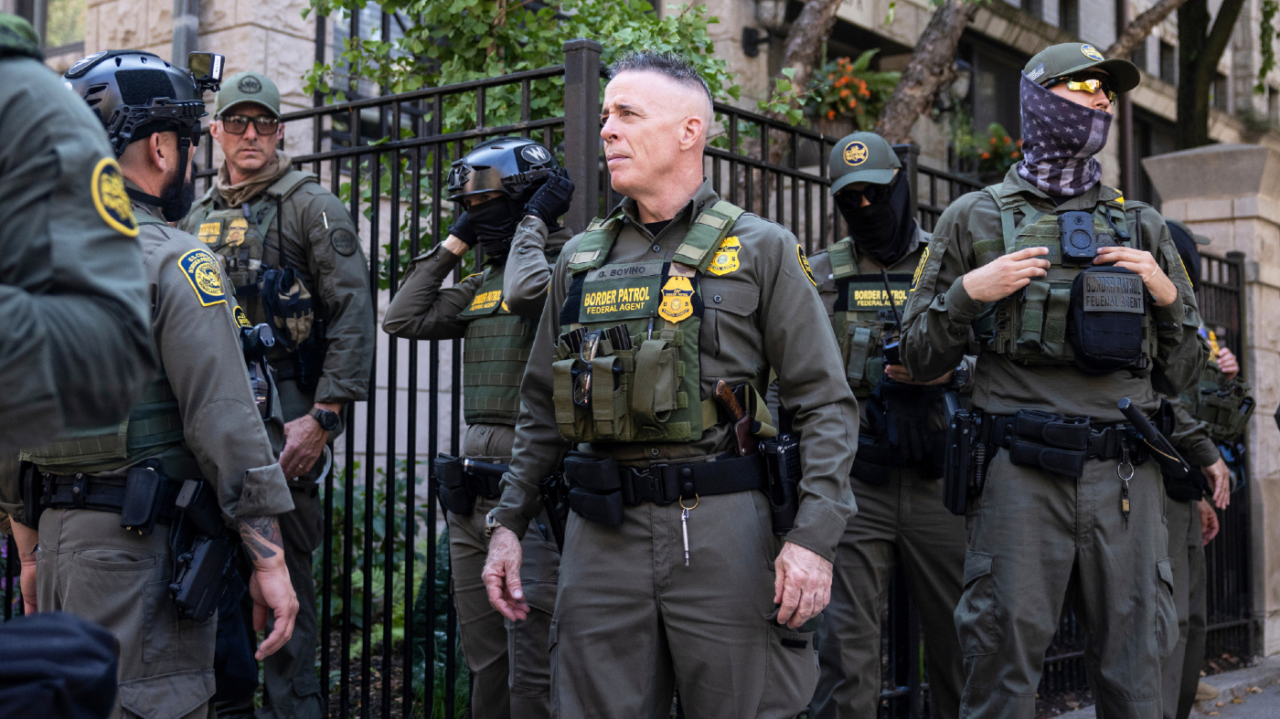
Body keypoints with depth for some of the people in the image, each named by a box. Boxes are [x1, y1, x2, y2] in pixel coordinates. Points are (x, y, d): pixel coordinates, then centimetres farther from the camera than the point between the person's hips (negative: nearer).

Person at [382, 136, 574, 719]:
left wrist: (533, 222, -9)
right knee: (484, 665, 16)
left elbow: (527, 292, -26)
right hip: (472, 495, 8)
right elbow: (403, 319, 13)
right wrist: (454, 242, 12)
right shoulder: (482, 284, 17)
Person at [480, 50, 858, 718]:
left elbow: (825, 403, -3)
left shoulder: (761, 249, 1)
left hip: (722, 529, -3)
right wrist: (509, 522, 12)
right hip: (600, 533, 4)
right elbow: (541, 408, 19)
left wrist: (814, 536, -13)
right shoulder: (581, 258, 13)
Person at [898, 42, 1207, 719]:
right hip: (1021, 474, -3)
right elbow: (919, 358, 8)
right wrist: (968, 293, -7)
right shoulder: (975, 218, 9)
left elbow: (1179, 373, 18)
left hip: (1126, 477, 3)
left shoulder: (1142, 227, 17)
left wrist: (1168, 296, 2)